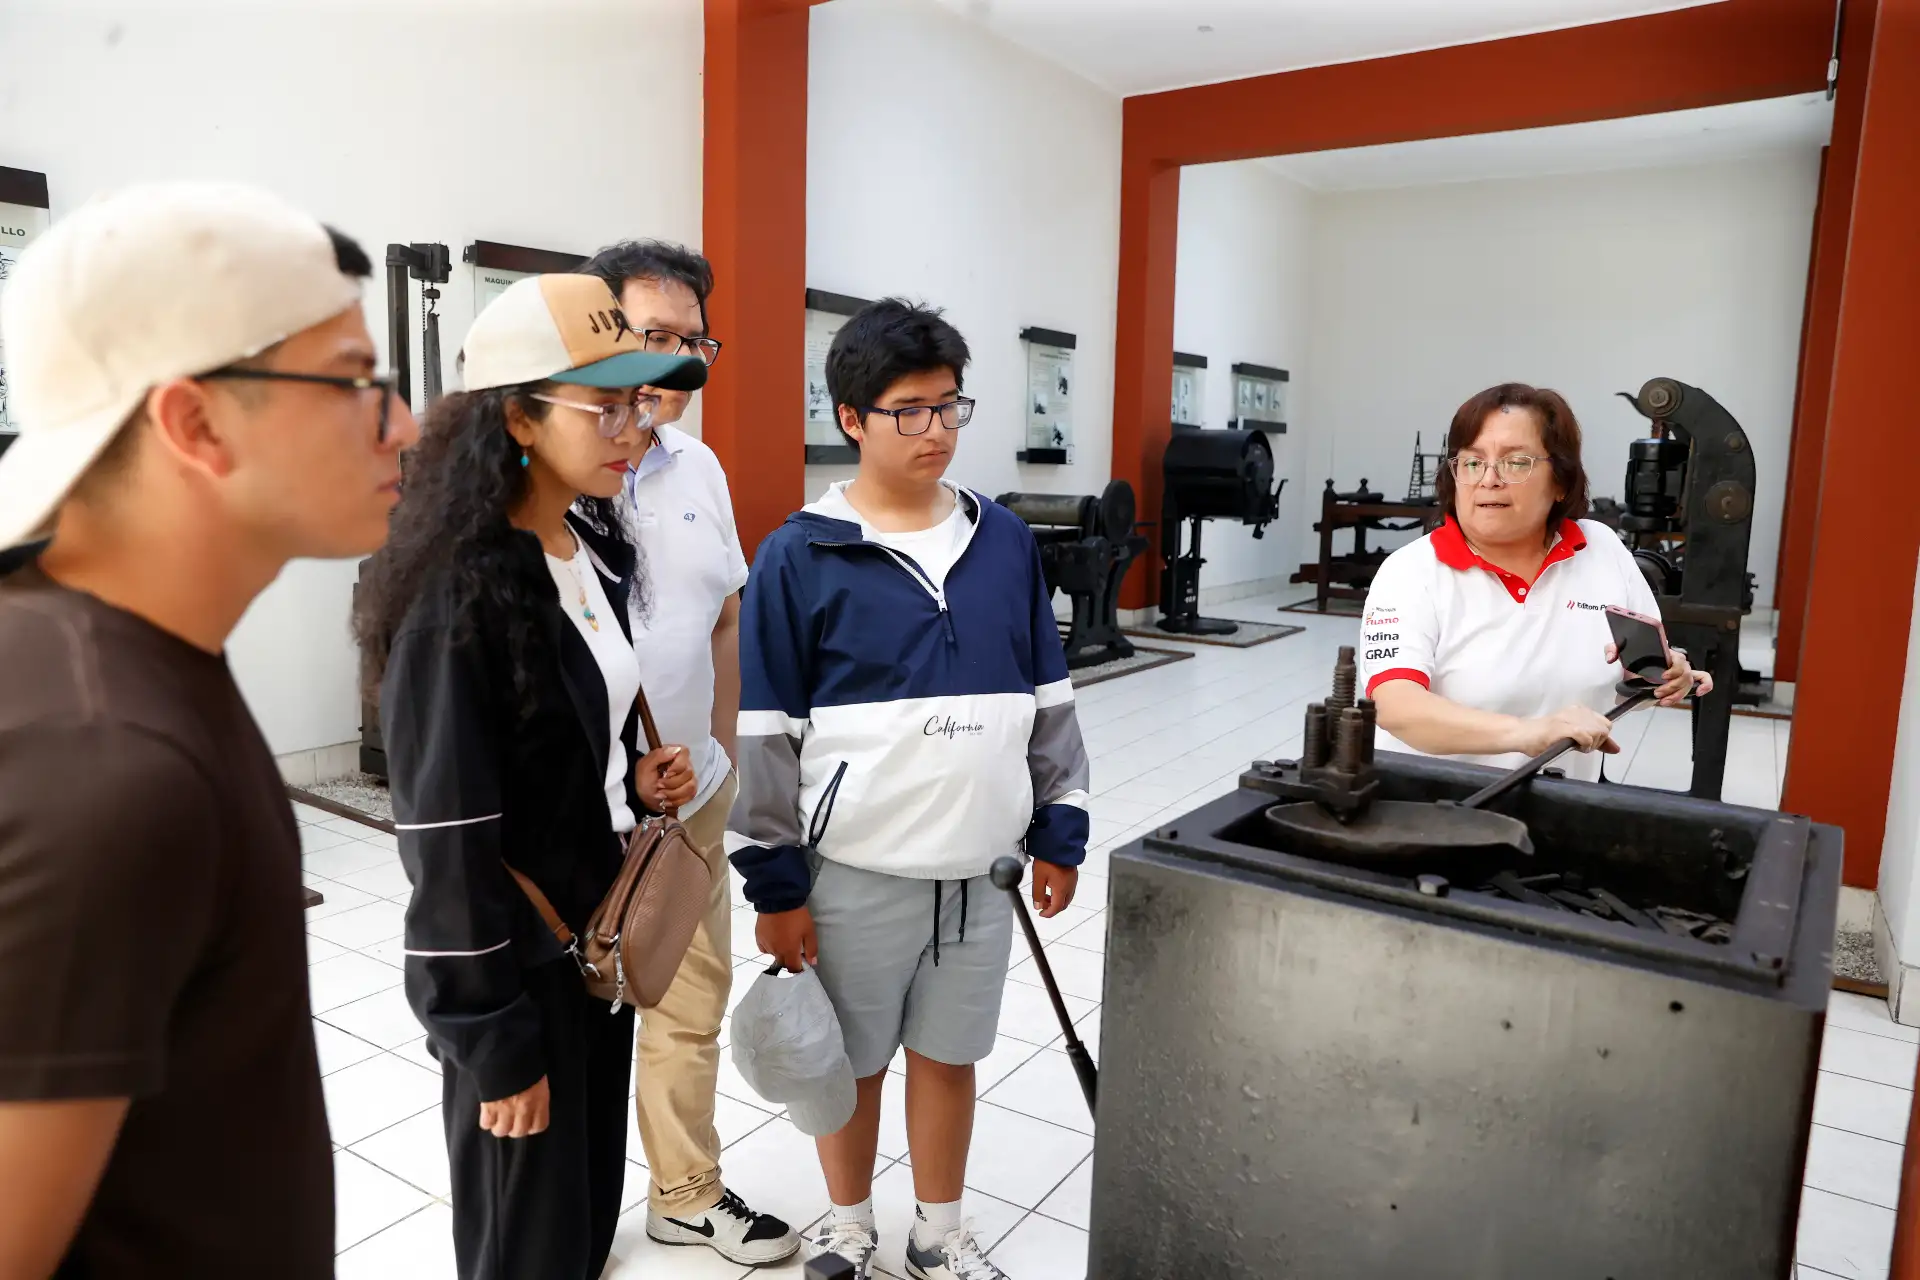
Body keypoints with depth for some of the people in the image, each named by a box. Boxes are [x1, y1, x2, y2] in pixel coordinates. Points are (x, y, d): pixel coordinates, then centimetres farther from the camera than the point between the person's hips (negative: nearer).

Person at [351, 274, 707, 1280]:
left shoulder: (597, 549, 3)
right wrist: (494, 1044, -16)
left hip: (601, 931, 7)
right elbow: (447, 838, -21)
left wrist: (636, 782, -2)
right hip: (517, 966, -7)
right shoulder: (457, 594, -22)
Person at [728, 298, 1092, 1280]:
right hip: (854, 874, -3)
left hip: (977, 869, 3)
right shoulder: (799, 556, -10)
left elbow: (1047, 699, 8)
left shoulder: (1006, 541, 1)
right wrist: (774, 881, -7)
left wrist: (1059, 831, 8)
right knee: (853, 1061, 16)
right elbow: (761, 731, -8)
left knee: (948, 1054, 18)